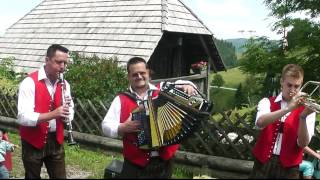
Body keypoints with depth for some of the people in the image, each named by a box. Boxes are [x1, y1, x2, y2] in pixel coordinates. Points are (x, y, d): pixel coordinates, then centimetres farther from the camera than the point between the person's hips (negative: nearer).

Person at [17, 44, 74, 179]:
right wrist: (53, 114, -37)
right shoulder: (30, 82, -16)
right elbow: (23, 117, -25)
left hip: (56, 141, 5)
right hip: (33, 142, -5)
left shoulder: (64, 84, 3)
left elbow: (69, 116, 6)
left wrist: (67, 109, -18)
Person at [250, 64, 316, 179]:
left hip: (289, 168, 0)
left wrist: (303, 117, -24)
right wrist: (289, 108, -27)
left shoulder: (306, 109, 1)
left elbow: (303, 143, -10)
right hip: (263, 163, 0)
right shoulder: (267, 102, 3)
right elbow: (260, 122, -19)